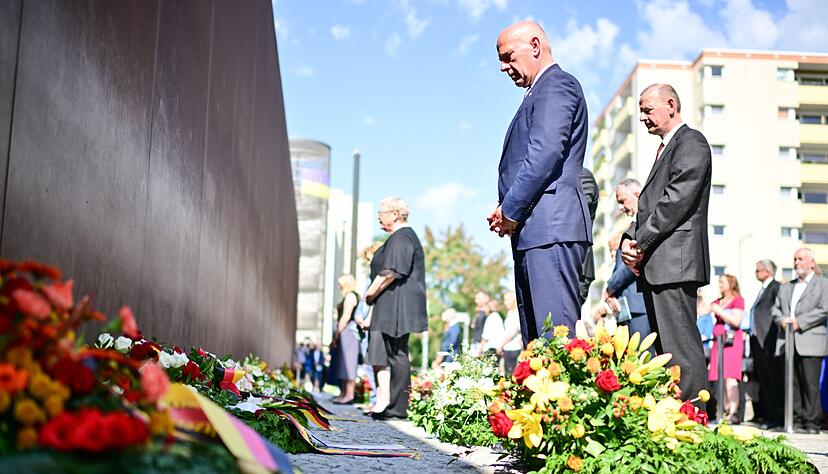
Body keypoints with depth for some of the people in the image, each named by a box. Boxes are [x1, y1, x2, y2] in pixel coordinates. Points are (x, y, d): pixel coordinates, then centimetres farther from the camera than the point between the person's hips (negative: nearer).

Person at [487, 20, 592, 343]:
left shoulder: (556, 85, -4)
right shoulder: (541, 93, 27)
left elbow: (545, 154, -16)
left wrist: (511, 210, -11)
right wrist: (505, 209, 9)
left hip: (550, 225, -11)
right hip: (532, 232, 11)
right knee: (535, 339, 8)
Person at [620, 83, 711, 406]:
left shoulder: (691, 142, -3)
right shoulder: (665, 149, 27)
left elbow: (677, 200, -15)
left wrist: (641, 243, -12)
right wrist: (630, 240, 5)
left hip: (674, 260, -10)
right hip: (655, 265, 10)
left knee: (681, 347, -12)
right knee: (665, 349, 7)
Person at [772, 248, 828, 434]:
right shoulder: (785, 287, 25)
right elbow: (775, 308, 19)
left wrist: (799, 322, -12)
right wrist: (782, 320, -4)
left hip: (810, 342, -5)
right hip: (788, 343, 5)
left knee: (811, 382, -7)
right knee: (792, 382, 2)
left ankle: (811, 420, -2)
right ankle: (796, 418, 7)